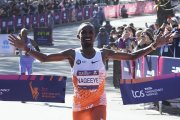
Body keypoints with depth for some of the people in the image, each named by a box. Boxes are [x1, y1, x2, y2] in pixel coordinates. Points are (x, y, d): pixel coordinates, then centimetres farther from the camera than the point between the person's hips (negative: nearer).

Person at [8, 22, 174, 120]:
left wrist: (154, 46, -10)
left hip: (98, 101, -1)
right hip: (79, 103, 1)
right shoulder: (72, 54, -6)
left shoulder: (104, 53, -4)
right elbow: (44, 58, -7)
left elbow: (132, 56, -2)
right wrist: (25, 48, -17)